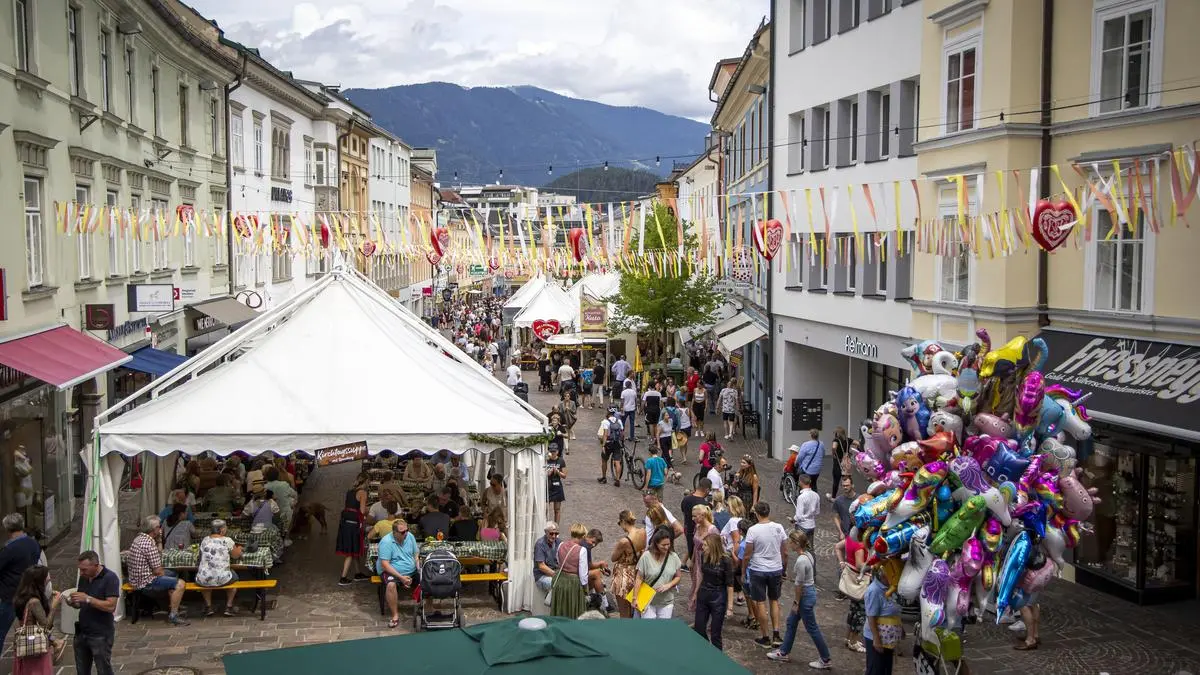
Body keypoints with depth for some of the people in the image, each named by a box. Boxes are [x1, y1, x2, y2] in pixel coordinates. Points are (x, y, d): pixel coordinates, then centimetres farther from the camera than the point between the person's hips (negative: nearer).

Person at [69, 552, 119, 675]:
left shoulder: (110, 578, -14)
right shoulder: (83, 578, 7)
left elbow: (111, 606, -20)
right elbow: (81, 604, 14)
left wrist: (88, 599, -25)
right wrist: (72, 603, -8)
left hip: (101, 635, -7)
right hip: (81, 632, 7)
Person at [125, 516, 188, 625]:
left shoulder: (139, 538, 7)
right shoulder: (149, 543, -24)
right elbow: (157, 570, -22)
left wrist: (159, 539, 6)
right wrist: (165, 574, -2)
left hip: (137, 578, 11)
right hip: (145, 582, -11)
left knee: (173, 575, 26)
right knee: (180, 584, -17)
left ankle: (174, 607, 32)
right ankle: (173, 616, -10)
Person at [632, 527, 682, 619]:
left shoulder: (673, 557, -1)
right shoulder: (646, 557, -11)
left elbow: (678, 577, 9)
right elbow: (639, 579, -6)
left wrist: (668, 585, -10)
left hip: (666, 602, 3)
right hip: (648, 602, -3)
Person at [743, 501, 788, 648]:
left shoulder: (753, 530, -16)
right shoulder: (779, 528, -5)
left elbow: (747, 555, -12)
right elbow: (785, 553, 2)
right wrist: (784, 570, 16)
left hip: (758, 571, -4)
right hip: (776, 570, 4)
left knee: (761, 603, 7)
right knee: (774, 601, 18)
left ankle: (765, 638, 13)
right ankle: (776, 635, 12)